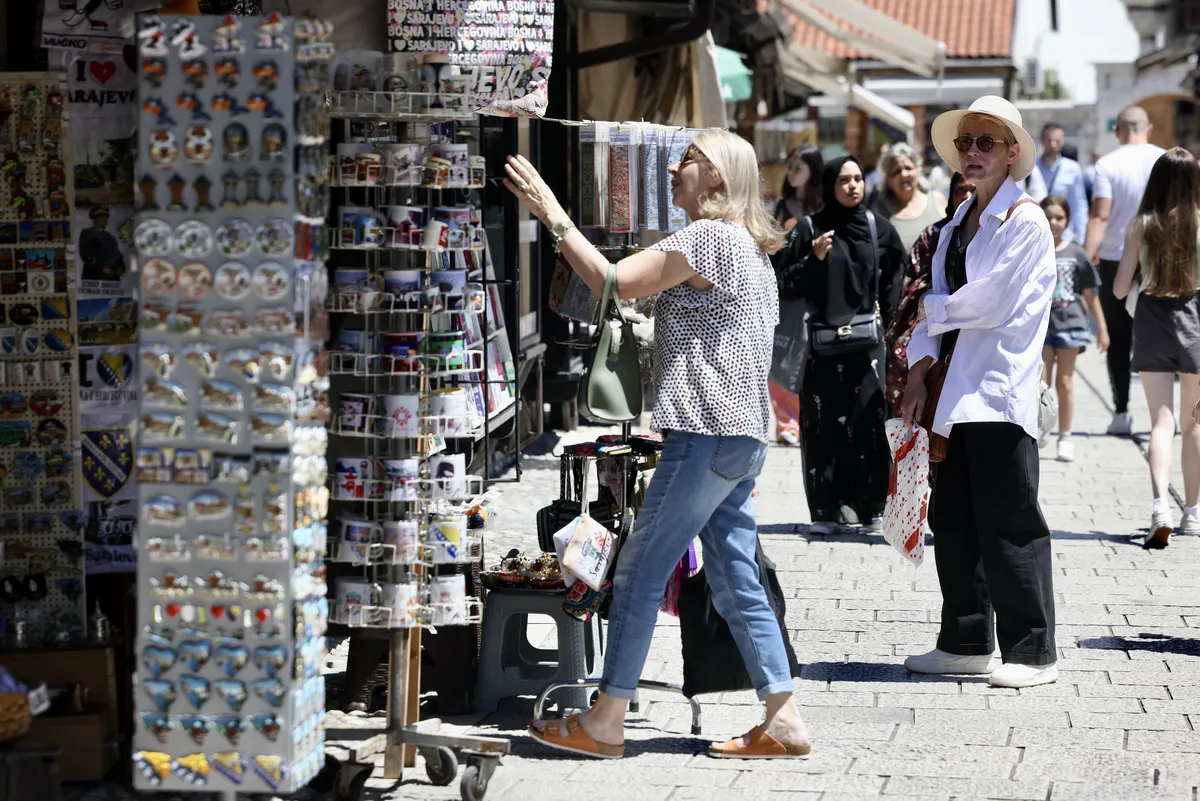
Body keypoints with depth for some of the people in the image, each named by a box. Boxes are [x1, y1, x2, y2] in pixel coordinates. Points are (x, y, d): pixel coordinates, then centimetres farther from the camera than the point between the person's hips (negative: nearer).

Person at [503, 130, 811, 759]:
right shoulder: (748, 247, 22)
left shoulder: (708, 237, -11)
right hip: (740, 436, 10)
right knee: (736, 582, 9)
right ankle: (783, 721, 6)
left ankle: (606, 723, 0)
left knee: (640, 572, -5)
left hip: (707, 435, -10)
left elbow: (613, 281, -16)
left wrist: (551, 214, -11)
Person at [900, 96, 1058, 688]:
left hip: (1000, 392, -8)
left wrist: (933, 309, 3)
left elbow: (987, 303, -13)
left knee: (1008, 524, -7)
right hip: (955, 393, 8)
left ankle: (1031, 652, -2)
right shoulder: (958, 223, 19)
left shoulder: (1024, 221, -6)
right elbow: (936, 297, 15)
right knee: (952, 521, 11)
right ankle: (966, 644, 20)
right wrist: (918, 372, 5)